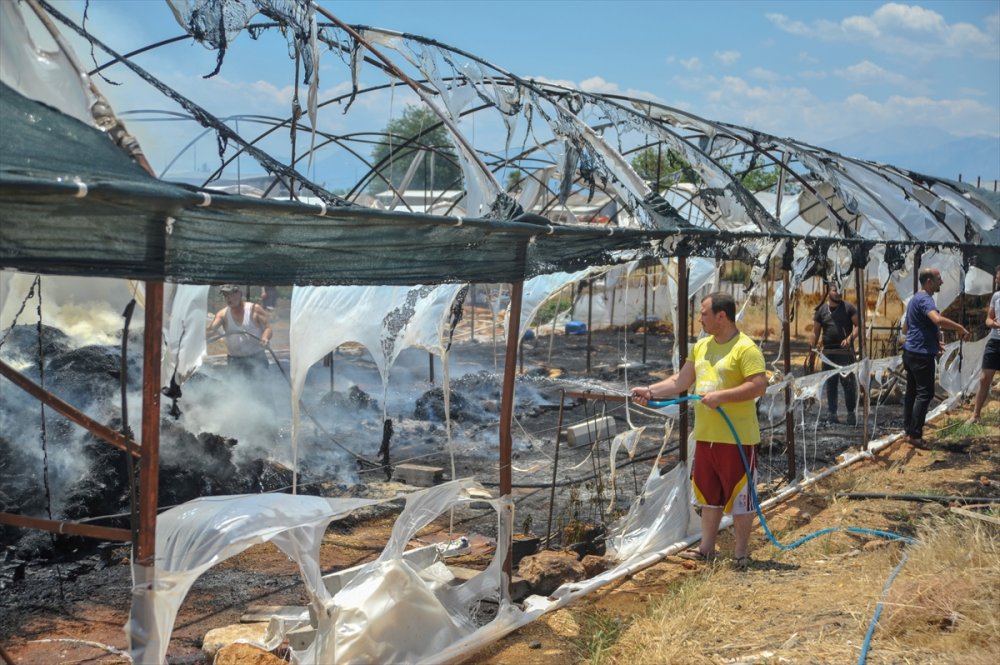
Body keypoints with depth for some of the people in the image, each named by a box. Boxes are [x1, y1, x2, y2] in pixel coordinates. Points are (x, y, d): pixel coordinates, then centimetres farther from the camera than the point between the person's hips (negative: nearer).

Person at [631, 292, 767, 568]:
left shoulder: (746, 348, -14)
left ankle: (741, 553, 13)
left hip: (737, 438, -8)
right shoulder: (701, 346, 11)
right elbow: (681, 381, 12)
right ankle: (706, 548, 26)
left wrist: (720, 396, -25)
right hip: (705, 436, 8)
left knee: (739, 494, 2)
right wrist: (651, 391, 1)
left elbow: (759, 386, -22)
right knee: (708, 493, 16)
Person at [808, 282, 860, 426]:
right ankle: (831, 414, 16)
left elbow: (858, 325, -1)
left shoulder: (848, 308, 0)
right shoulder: (821, 310, 6)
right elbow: (816, 332, 10)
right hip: (828, 353, 2)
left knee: (848, 383, -3)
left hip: (846, 352, -2)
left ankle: (851, 413, 4)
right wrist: (812, 350, 5)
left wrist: (850, 338, -17)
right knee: (830, 384, 8)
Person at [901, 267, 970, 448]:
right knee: (925, 393, -8)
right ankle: (915, 434, -9)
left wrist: (933, 342, 23)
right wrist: (961, 328, -23)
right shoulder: (925, 299, -16)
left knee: (912, 392, 13)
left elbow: (905, 328, 25)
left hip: (911, 352, 10)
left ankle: (908, 430, 17)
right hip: (922, 354, -10)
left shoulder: (915, 299, 17)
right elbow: (938, 319, -36)